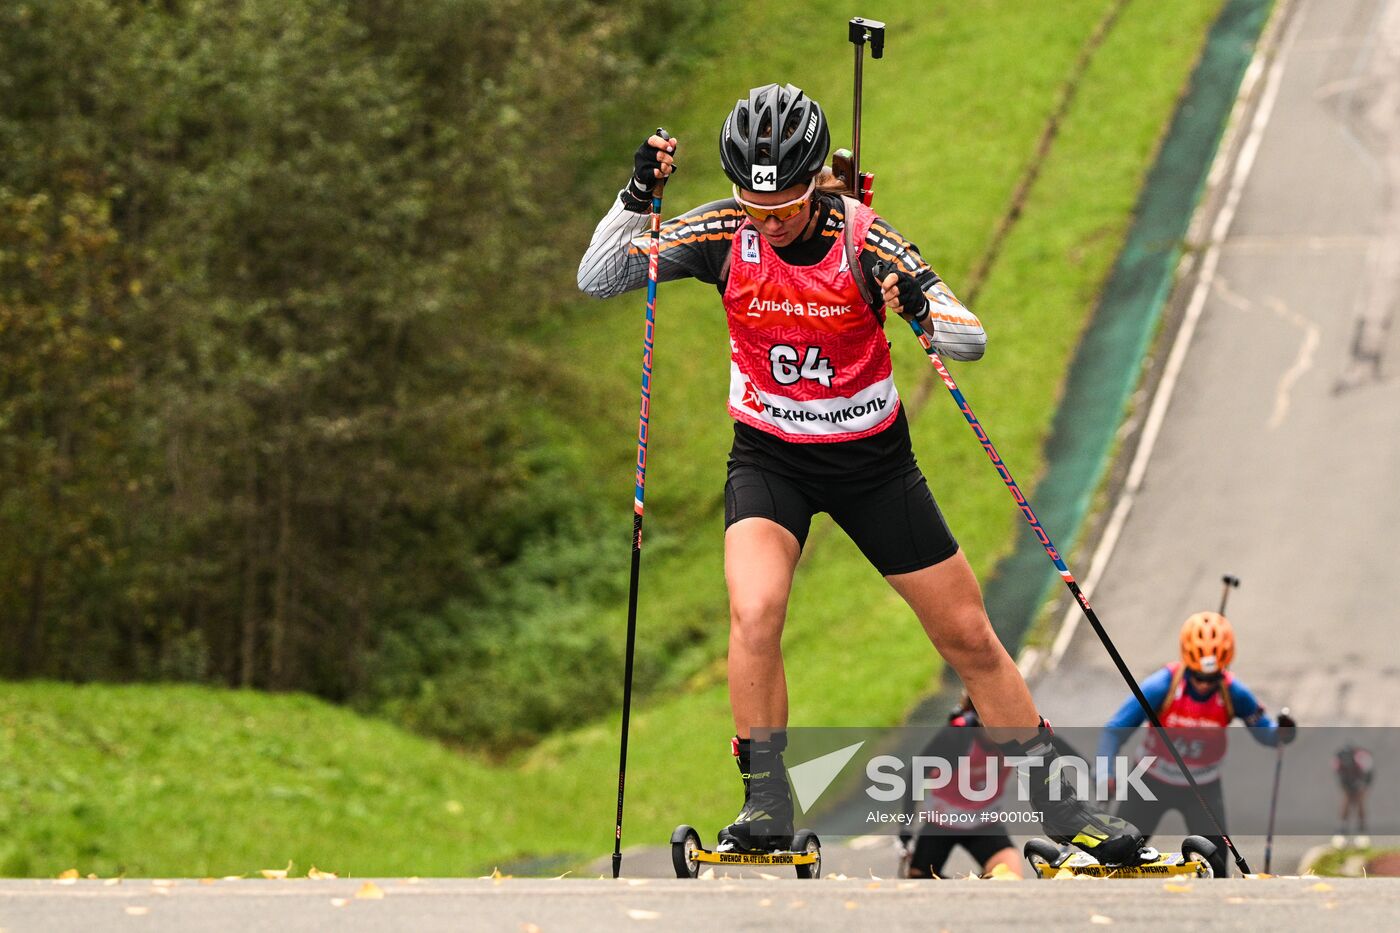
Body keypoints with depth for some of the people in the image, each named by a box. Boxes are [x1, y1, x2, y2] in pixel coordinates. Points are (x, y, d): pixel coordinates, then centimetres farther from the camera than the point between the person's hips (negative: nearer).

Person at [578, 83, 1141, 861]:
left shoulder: (863, 239, -19)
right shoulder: (725, 235, -14)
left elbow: (973, 340, -21)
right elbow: (597, 280, -14)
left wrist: (924, 312, -43)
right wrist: (639, 196, -29)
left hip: (873, 460, 0)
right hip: (769, 459, 0)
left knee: (970, 638, 5)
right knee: (755, 612, -27)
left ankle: (1056, 799, 20)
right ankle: (768, 805, -14)